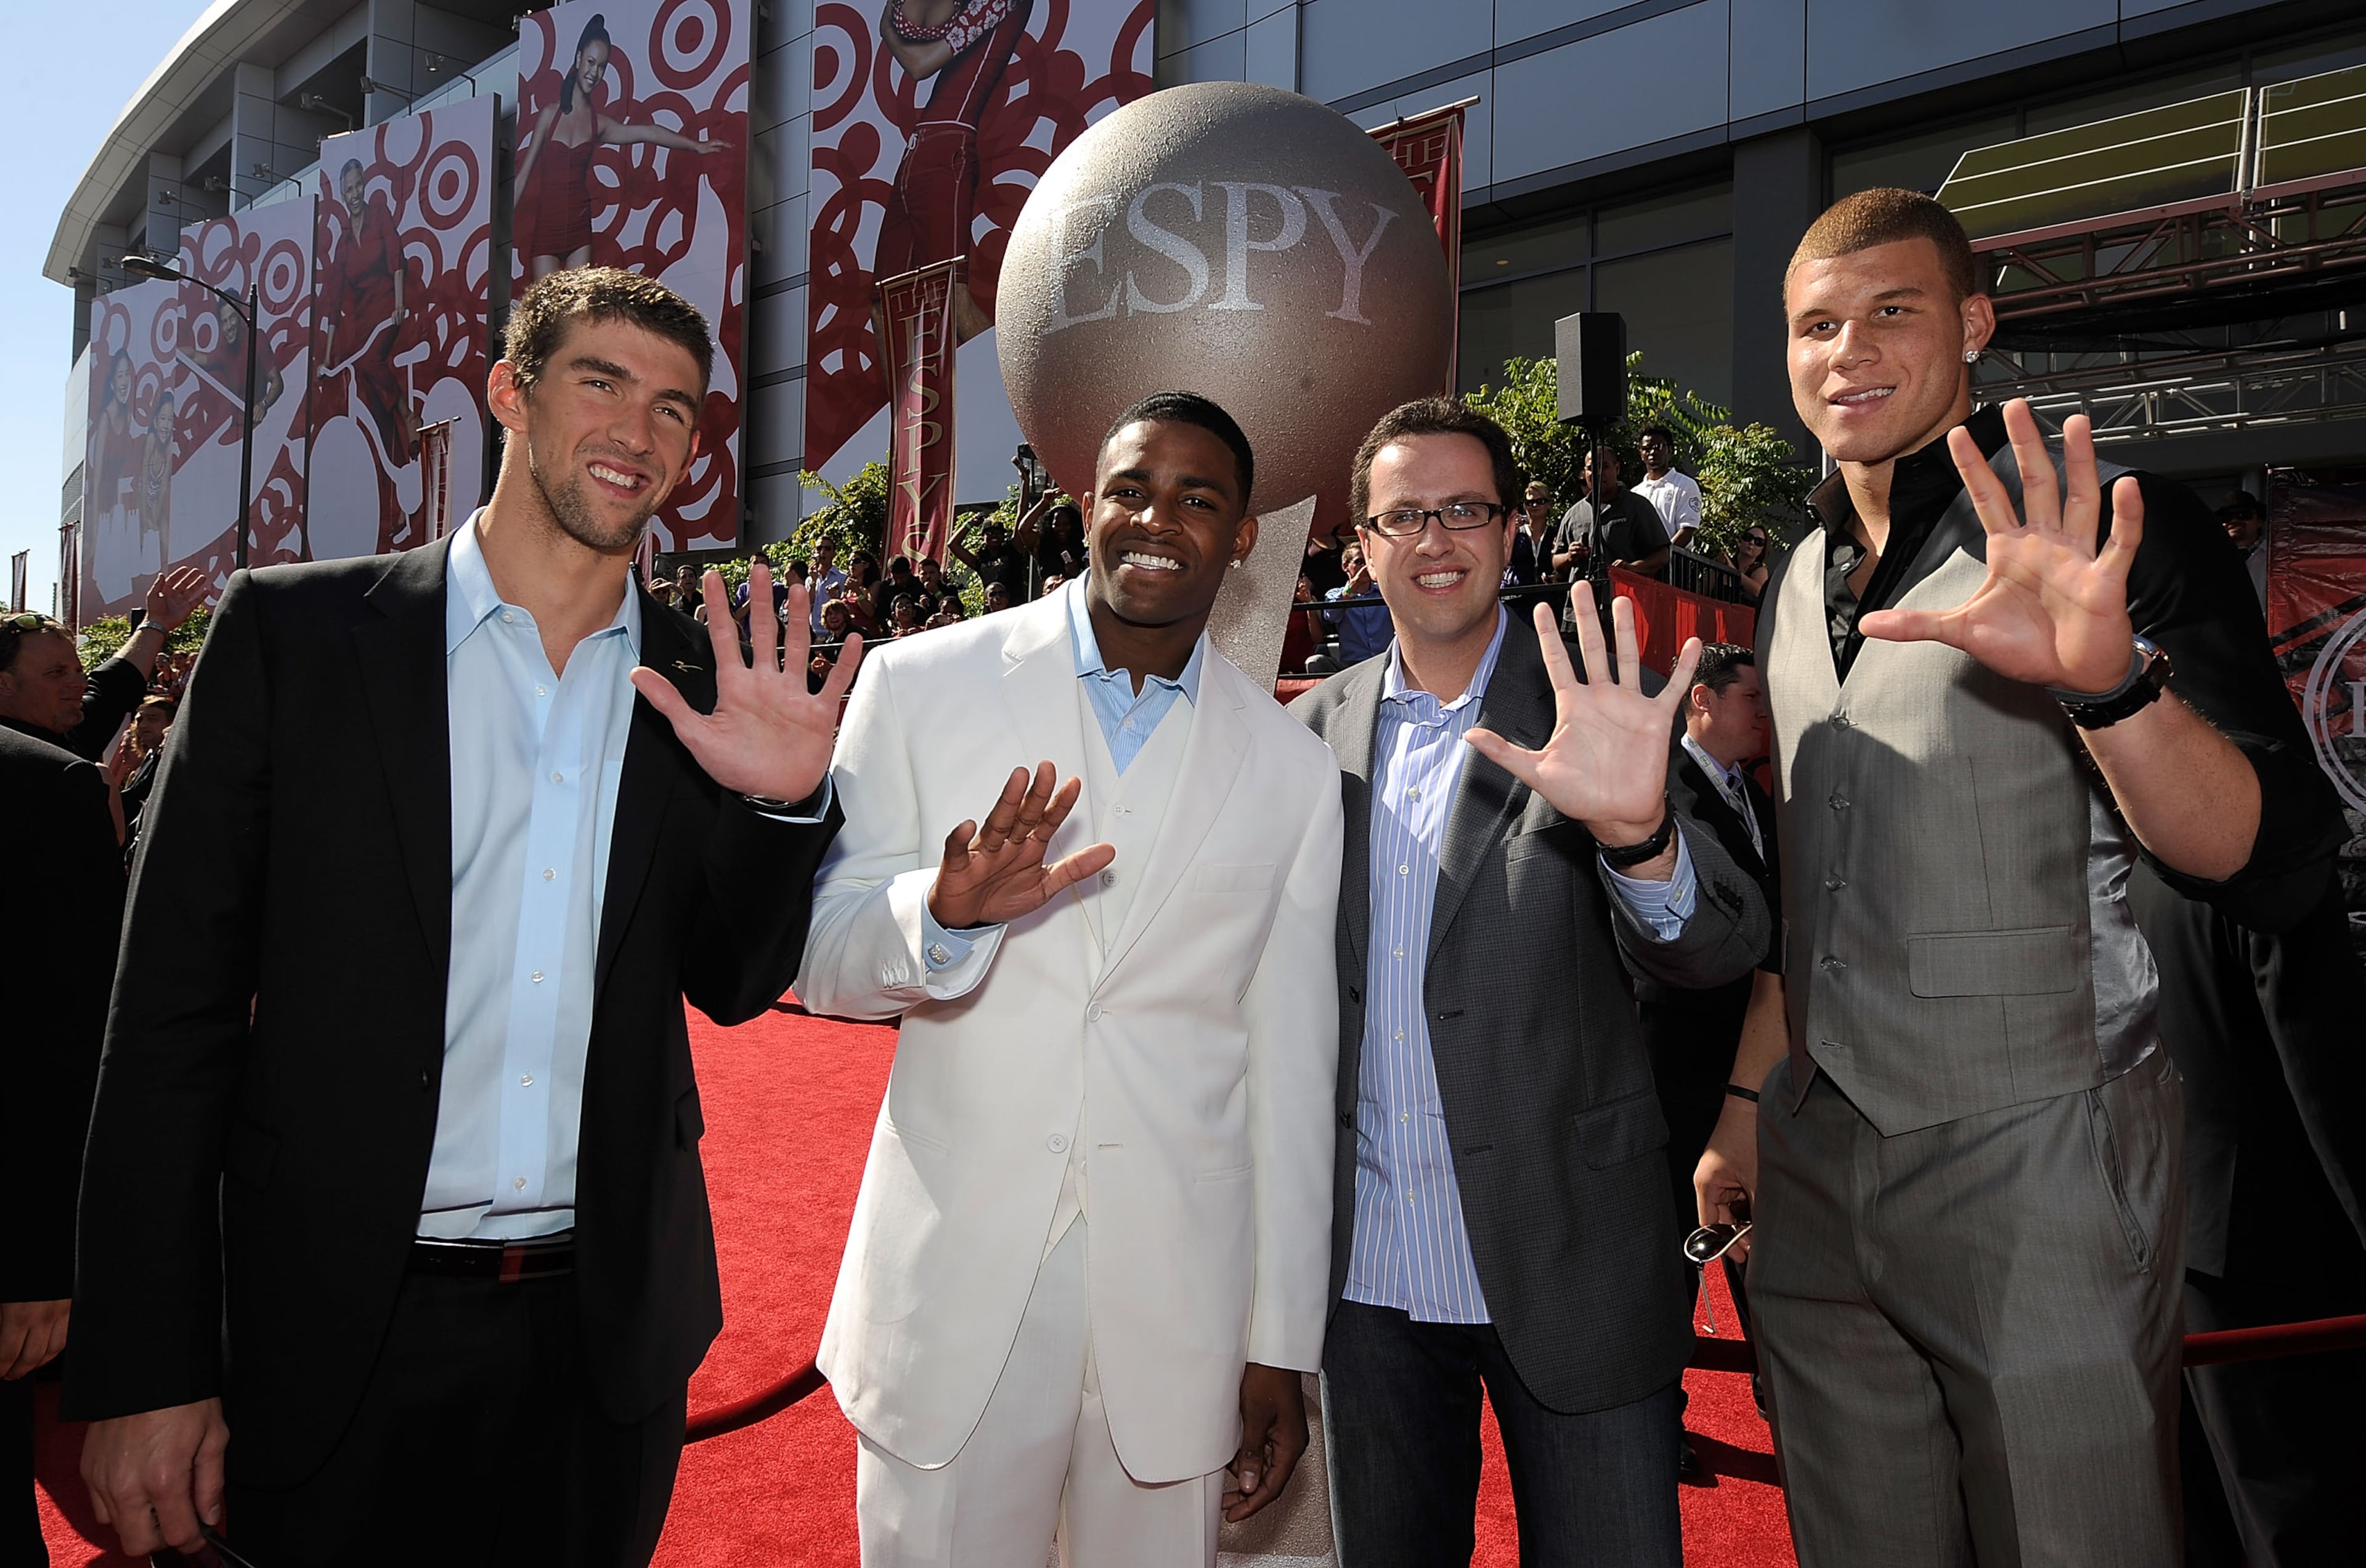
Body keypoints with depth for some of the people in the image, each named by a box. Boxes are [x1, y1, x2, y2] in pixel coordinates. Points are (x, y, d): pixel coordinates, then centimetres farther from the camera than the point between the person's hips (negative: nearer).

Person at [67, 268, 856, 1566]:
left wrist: (784, 802, -11)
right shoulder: (292, 632, -4)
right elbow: (175, 1003, -5)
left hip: (610, 1336, 3)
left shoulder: (703, 694, 2)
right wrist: (145, 1368, -7)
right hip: (341, 1339, -2)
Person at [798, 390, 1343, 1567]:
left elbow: (1291, 1070, 5)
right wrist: (945, 916, -22)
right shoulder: (921, 686, -1)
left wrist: (1283, 1347, 6)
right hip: (955, 1284, -1)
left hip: (1181, 1314, 1)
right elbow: (818, 960, 0)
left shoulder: (1293, 772, 3)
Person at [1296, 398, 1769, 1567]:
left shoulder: (1584, 716, -8)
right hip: (1366, 1276, 4)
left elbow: (1719, 953, -19)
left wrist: (1636, 831, -39)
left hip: (1564, 1277, -3)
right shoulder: (1318, 729, 3)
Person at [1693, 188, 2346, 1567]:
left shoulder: (2111, 536, -8)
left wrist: (2107, 678, -35)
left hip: (2039, 1158, -5)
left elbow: (2271, 865, -18)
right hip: (1817, 1168, 6)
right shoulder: (1800, 582, 10)